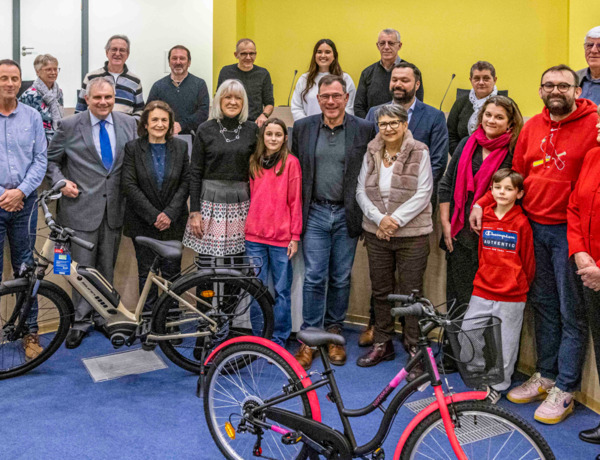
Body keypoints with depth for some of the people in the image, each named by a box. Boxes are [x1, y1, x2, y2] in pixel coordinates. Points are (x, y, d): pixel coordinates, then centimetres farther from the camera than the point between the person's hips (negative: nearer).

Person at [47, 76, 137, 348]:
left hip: (114, 208, 3)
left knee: (107, 267, 13)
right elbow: (50, 160, 6)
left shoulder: (129, 124, 5)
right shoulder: (69, 126, -3)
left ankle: (103, 316, 28)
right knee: (83, 268, 1)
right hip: (81, 206, -3)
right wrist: (60, 182, -9)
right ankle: (81, 322, 16)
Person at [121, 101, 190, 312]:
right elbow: (129, 185, -8)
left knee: (172, 271, 4)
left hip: (173, 221, 1)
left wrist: (170, 213, -11)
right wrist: (153, 216, -14)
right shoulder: (133, 147, -2)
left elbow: (185, 182, 1)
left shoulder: (180, 147, 4)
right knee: (146, 271, 5)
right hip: (143, 222, -1)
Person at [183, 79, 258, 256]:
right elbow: (195, 173, 2)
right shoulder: (205, 130, 2)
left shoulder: (252, 130, 8)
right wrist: (194, 211, -3)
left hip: (241, 204, 2)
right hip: (210, 202, -1)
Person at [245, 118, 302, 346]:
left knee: (282, 290, 3)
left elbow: (295, 201, -2)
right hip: (254, 236, 4)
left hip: (281, 237, -3)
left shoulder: (291, 162, -1)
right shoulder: (253, 161, 11)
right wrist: (247, 227, 11)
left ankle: (279, 339, 15)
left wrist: (295, 236, -5)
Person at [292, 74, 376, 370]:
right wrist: (297, 211, 6)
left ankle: (333, 333, 26)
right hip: (315, 213, 0)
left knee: (341, 279, 9)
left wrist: (365, 213, -2)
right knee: (314, 277, -1)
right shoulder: (302, 127, 5)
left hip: (347, 215, 0)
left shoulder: (364, 129, -1)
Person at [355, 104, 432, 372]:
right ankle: (382, 344, 28)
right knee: (380, 291, 14)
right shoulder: (371, 153, 6)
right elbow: (361, 191, 3)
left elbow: (423, 194, -10)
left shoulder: (419, 152, -5)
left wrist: (395, 220, -16)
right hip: (376, 232, 4)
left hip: (412, 234, -4)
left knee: (411, 294, 1)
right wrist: (380, 218, -12)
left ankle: (415, 350, 13)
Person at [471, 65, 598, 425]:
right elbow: (516, 173, 15)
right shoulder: (533, 126, 9)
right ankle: (545, 375, 28)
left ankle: (564, 389, 13)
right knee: (543, 304, 15)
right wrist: (482, 202, 7)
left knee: (571, 312, 3)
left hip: (568, 230, -5)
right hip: (533, 225, 6)